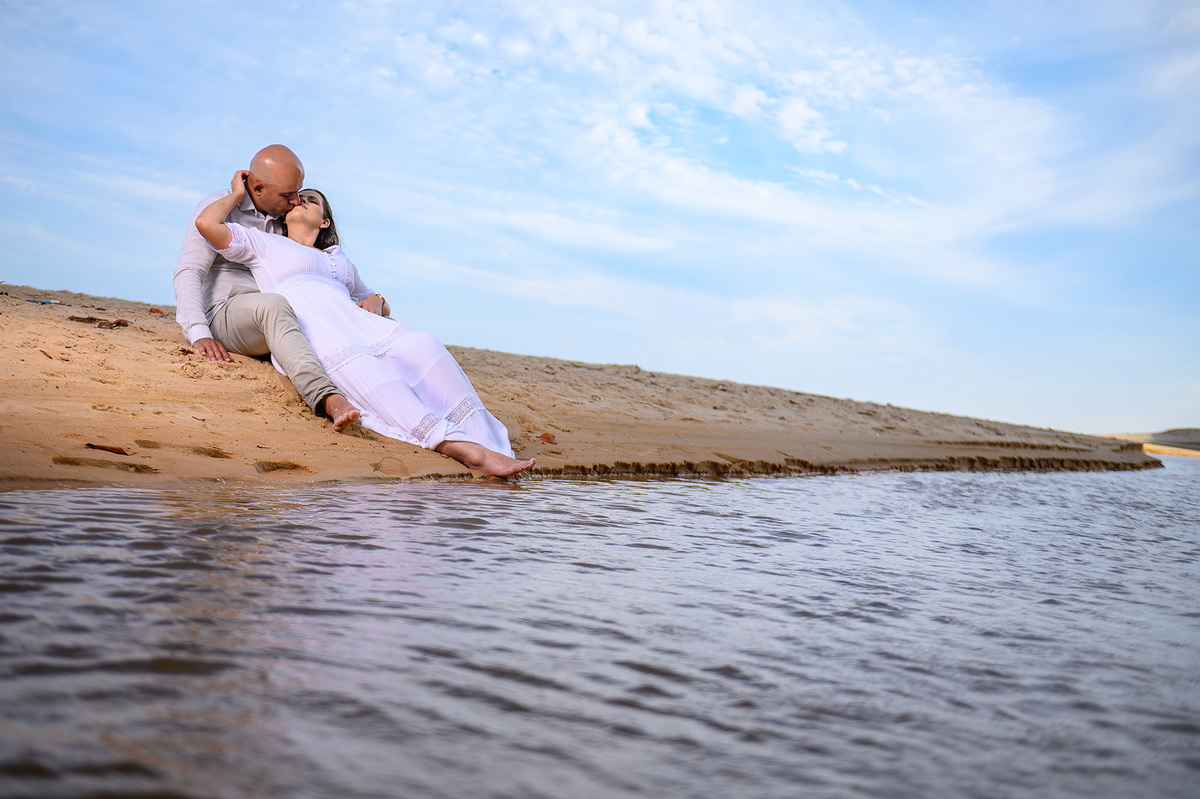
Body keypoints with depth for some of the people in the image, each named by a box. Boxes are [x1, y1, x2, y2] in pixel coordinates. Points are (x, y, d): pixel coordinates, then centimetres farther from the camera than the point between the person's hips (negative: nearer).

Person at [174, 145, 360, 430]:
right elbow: (188, 273, -7)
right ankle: (328, 399, -61)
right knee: (273, 306, -40)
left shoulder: (282, 219, 19)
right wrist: (199, 334, -25)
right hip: (226, 309, -6)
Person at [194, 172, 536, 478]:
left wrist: (376, 302, 14)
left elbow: (367, 297, 38)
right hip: (303, 330, -4)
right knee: (359, 369, -38)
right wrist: (237, 194, 28)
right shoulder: (265, 244, 25)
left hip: (354, 322, 4)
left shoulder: (339, 258, 38)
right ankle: (452, 444, -56)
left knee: (421, 345, -27)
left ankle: (484, 442, -44)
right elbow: (206, 223, 12)